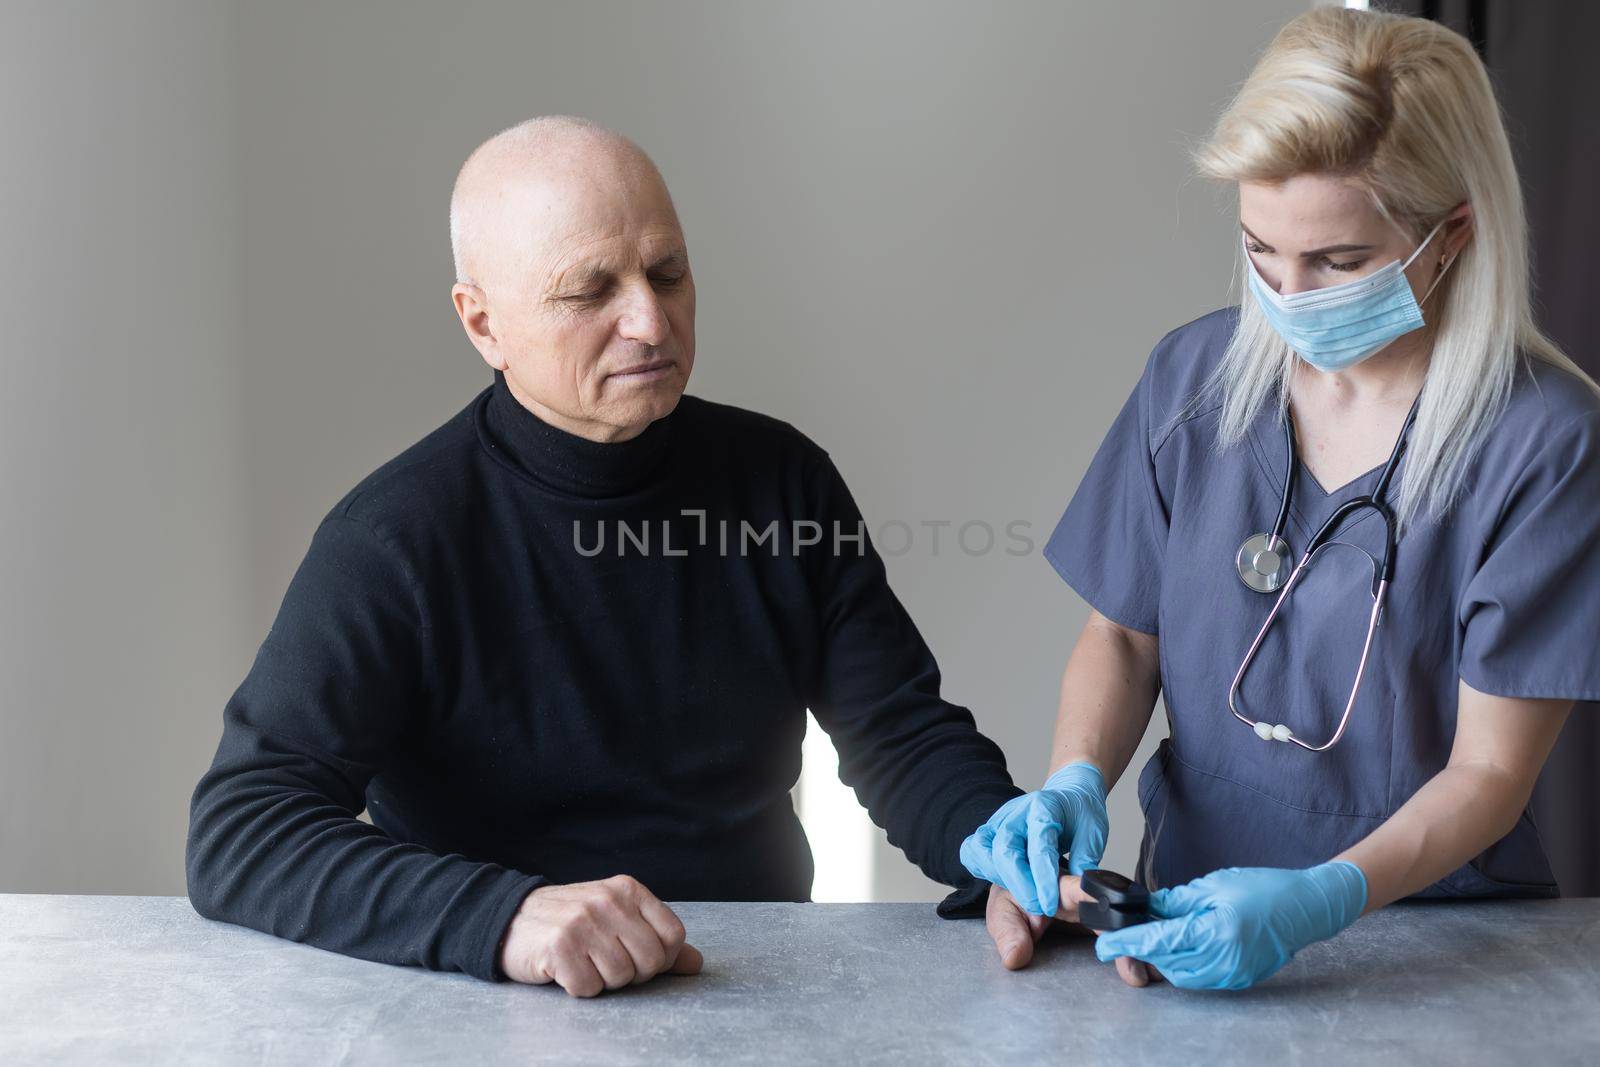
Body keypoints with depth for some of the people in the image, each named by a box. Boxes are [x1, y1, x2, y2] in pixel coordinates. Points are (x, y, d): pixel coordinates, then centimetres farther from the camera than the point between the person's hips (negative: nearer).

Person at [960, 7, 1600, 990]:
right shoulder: (1197, 376, 1)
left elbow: (1490, 772, -11)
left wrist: (1324, 899, -28)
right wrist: (1076, 783, -10)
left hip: (1437, 937, -3)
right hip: (1194, 902, 3)